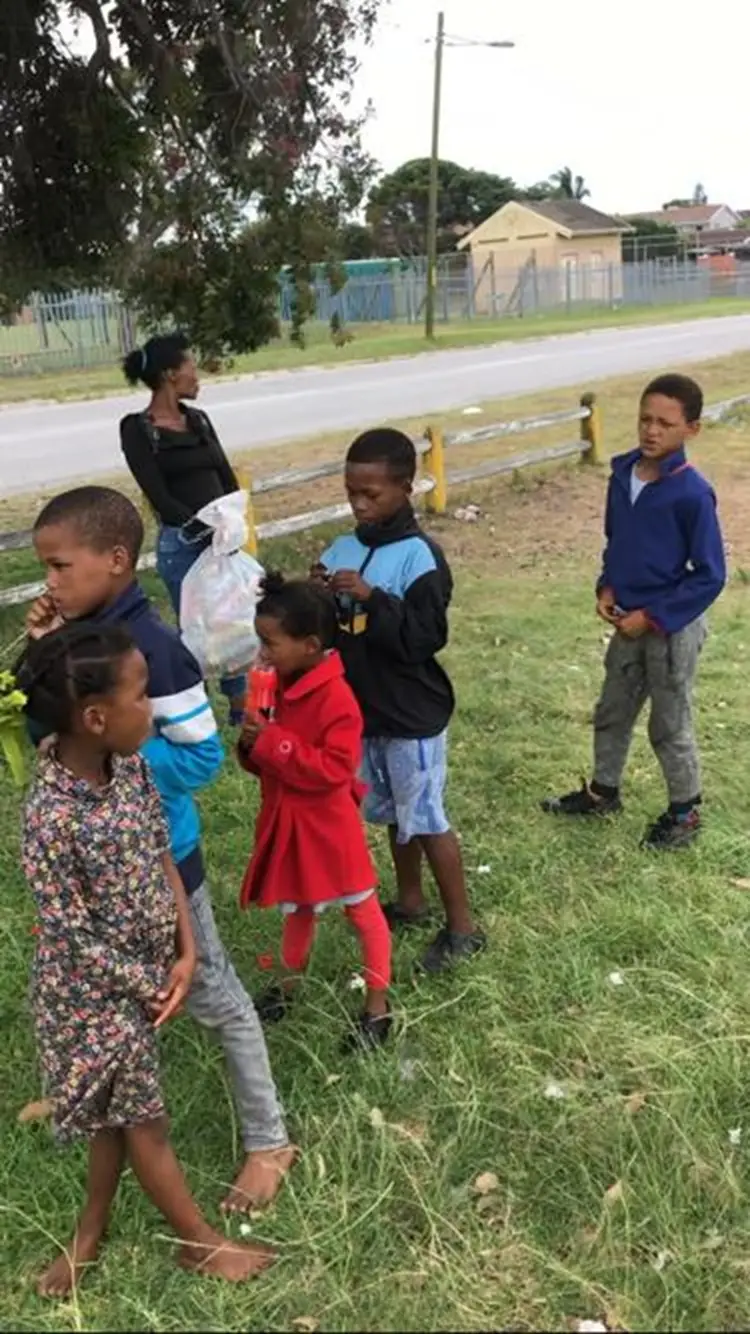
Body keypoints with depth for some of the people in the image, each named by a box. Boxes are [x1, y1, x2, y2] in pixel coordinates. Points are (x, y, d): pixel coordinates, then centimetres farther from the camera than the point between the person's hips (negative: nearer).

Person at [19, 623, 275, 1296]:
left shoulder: (130, 764, -10)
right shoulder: (53, 817, -32)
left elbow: (163, 859, 0)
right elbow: (75, 937, -22)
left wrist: (186, 953, -7)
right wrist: (149, 986, -11)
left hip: (148, 971, 7)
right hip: (97, 991, -7)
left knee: (121, 1112, 23)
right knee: (146, 1120, 13)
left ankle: (91, 1230, 47)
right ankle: (199, 1240, 35)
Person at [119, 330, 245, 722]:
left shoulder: (199, 420, 13)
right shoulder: (137, 430, -5)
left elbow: (227, 477, 9)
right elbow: (160, 498, -12)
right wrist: (209, 528, -19)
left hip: (224, 535, 6)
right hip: (183, 543, -6)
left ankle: (241, 705, 27)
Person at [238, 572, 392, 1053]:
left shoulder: (336, 698, -24)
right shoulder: (279, 686, 1)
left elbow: (335, 768, -27)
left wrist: (273, 743, -29)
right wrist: (252, 746, -12)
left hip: (327, 826, -7)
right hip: (285, 821, 7)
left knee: (362, 910, 10)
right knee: (298, 907, 25)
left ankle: (379, 1006, 23)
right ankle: (290, 982, 45)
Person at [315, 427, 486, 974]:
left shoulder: (420, 556, -17)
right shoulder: (344, 549, 1)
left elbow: (426, 638, -23)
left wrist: (372, 597, -29)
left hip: (413, 717, -6)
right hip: (365, 710, 6)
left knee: (427, 821, 3)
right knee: (394, 814, 20)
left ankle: (463, 926, 18)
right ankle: (410, 901, 39)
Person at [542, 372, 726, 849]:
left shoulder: (692, 493, -22)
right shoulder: (623, 473, -3)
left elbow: (709, 576, -18)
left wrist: (652, 616, -18)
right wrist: (607, 589, 0)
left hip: (672, 627, -6)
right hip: (631, 621, 7)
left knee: (670, 726, 8)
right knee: (612, 713, 20)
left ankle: (686, 811, 29)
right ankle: (603, 791, 40)